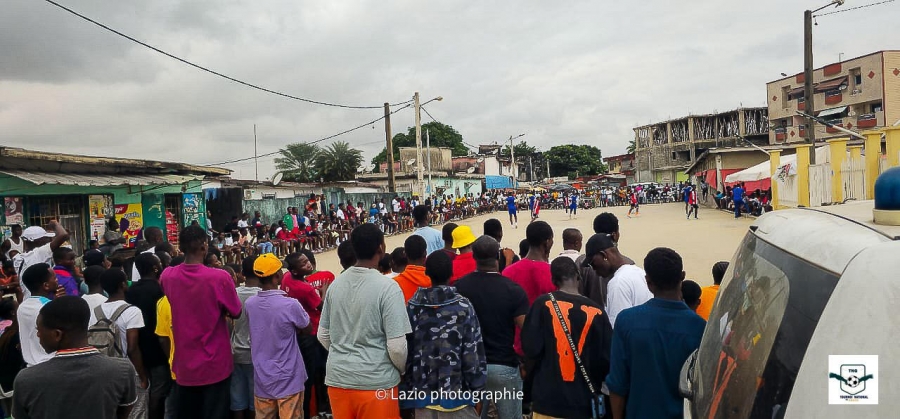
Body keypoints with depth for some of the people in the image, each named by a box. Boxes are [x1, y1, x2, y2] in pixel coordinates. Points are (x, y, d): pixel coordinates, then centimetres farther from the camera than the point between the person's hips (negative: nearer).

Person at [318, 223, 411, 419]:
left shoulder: (335, 284, 1)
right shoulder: (388, 287, -16)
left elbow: (323, 336, 9)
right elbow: (396, 346, -16)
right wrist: (402, 371, 4)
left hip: (338, 379, 5)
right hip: (376, 382, -5)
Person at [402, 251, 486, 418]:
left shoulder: (412, 307, -2)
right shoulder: (463, 307, -9)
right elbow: (473, 353, -8)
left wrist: (405, 392, 10)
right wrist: (477, 389, 3)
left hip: (423, 394, 3)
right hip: (457, 395, -2)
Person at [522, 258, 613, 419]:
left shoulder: (543, 304, -9)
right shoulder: (596, 312, -4)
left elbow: (531, 348, -11)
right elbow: (606, 359, -2)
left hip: (548, 400, -1)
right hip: (584, 402, 2)